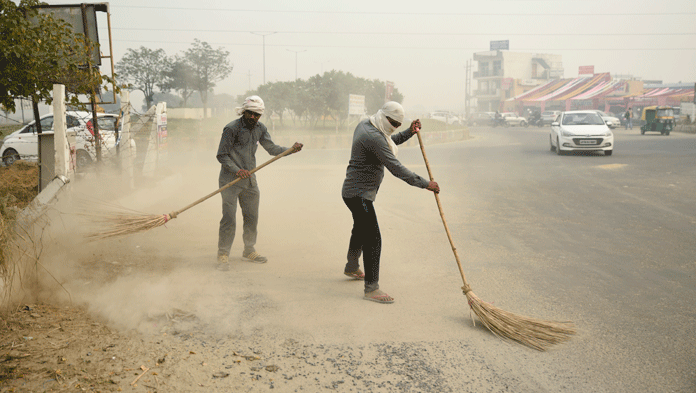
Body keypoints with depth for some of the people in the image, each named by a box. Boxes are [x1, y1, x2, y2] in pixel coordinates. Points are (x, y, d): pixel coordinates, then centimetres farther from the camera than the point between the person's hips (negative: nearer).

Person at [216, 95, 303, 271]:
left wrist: (291, 150, -4)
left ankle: (249, 251, 28)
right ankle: (223, 255, 1)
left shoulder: (260, 129, 7)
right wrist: (237, 171, -24)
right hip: (230, 179, -6)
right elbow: (222, 155, -12)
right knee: (229, 218, -10)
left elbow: (272, 148, 12)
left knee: (252, 217, 12)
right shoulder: (232, 128, -12)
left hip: (250, 179, 6)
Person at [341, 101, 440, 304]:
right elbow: (396, 168, -27)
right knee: (373, 239, -11)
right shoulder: (373, 137, -24)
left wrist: (409, 133, 8)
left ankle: (352, 267, 50)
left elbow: (389, 142, 25)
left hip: (355, 191, 11)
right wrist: (425, 184, -22)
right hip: (359, 194, -11)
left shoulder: (365, 124, 8)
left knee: (360, 229, 29)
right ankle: (371, 288, -7)